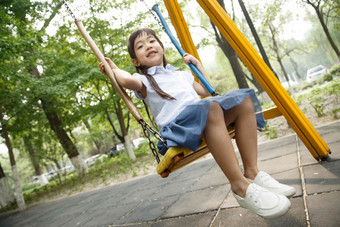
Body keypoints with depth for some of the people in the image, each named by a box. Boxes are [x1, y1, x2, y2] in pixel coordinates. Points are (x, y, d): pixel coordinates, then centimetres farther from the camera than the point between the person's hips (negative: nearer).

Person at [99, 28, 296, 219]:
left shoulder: (182, 74, 33)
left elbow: (207, 91, 34)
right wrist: (115, 69, 8)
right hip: (176, 127, -7)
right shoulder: (144, 80, 13)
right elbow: (128, 81, -12)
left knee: (243, 100, -13)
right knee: (210, 108, -36)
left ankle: (252, 172, -16)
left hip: (203, 120, 7)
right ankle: (240, 186, -32)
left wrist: (197, 63, 34)